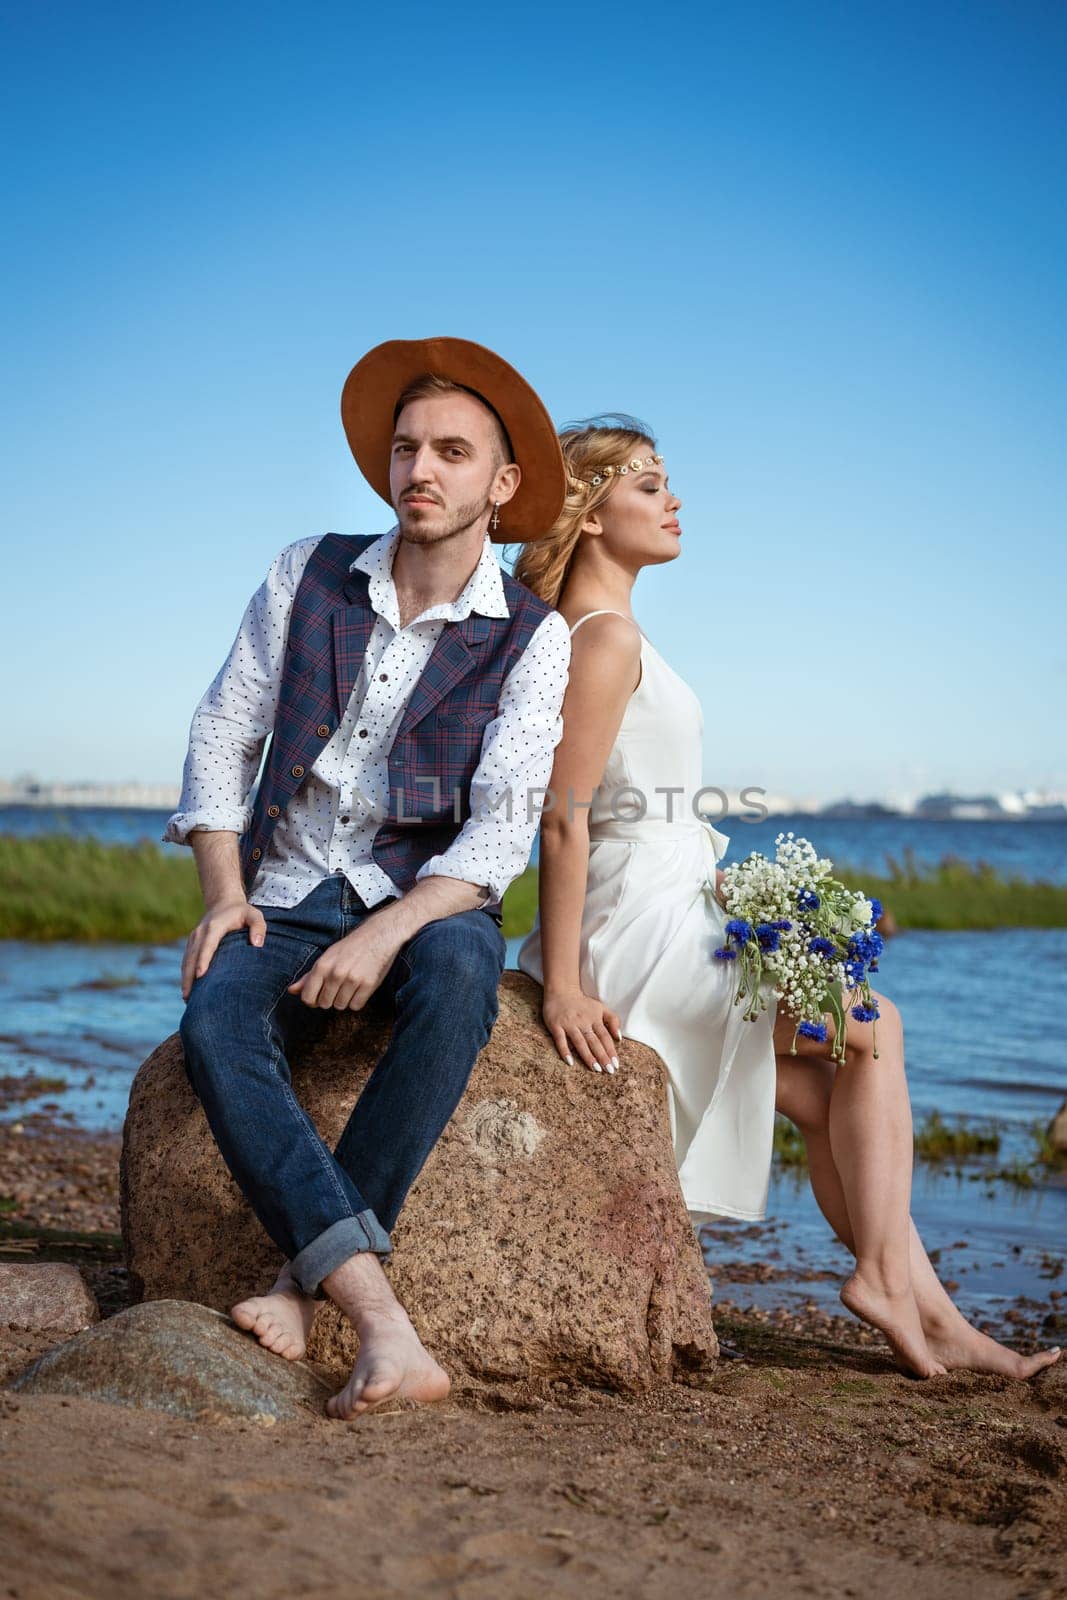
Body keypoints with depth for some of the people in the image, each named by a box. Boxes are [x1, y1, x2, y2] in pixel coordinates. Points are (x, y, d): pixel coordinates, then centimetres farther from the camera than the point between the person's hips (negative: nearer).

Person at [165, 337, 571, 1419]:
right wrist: (224, 895, -7)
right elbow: (222, 733, 6)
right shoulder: (307, 574, 5)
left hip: (426, 900, -2)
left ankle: (304, 1280, -31)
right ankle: (382, 1322, -41)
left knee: (459, 971, -37)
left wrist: (386, 933, -26)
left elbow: (501, 829, -12)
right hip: (284, 896, 2)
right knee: (215, 1025, -30)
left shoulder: (533, 638, -3)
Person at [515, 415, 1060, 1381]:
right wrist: (563, 989, -22)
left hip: (673, 919, 9)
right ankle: (888, 1277, 10)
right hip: (645, 931, -9)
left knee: (830, 1095, 10)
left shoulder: (606, 632, 16)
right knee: (872, 1027, 3)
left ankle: (923, 1312, 13)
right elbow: (564, 820, -20)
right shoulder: (609, 637, -15)